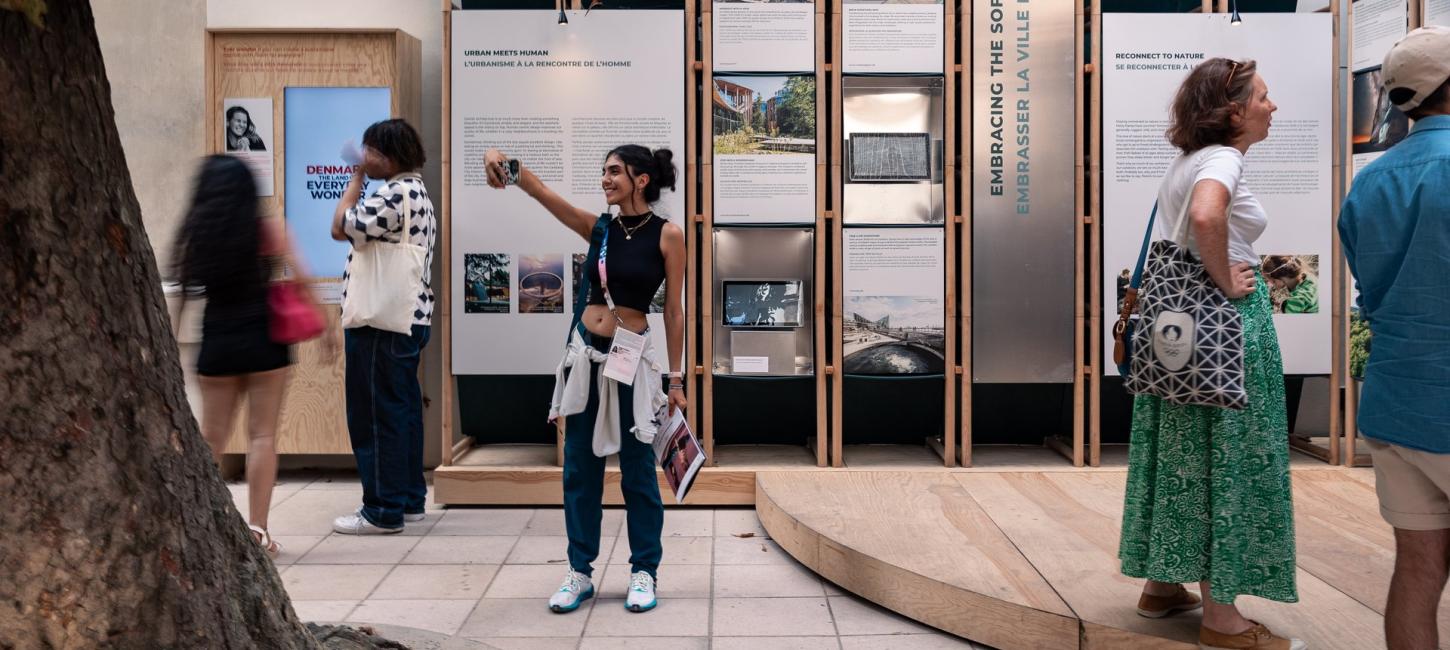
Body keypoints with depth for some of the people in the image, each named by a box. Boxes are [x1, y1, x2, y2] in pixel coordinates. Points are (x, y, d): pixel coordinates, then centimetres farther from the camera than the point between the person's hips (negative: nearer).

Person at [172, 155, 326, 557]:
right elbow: (300, 282, -7)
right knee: (263, 435, 2)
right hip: (263, 342, -2)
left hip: (216, 344, 2)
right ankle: (257, 527, 0)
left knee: (211, 437, 13)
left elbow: (180, 293, 4)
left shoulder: (194, 235, 3)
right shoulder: (267, 230, -2)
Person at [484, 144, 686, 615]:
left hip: (633, 359, -4)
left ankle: (644, 572, 20)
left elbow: (673, 311, -2)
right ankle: (580, 572, 21)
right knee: (579, 467, 9)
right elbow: (542, 193, -7)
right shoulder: (597, 228, 5)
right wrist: (508, 165, -28)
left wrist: (676, 379, 0)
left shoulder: (667, 235, -5)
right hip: (585, 354, 4)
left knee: (637, 469, 6)